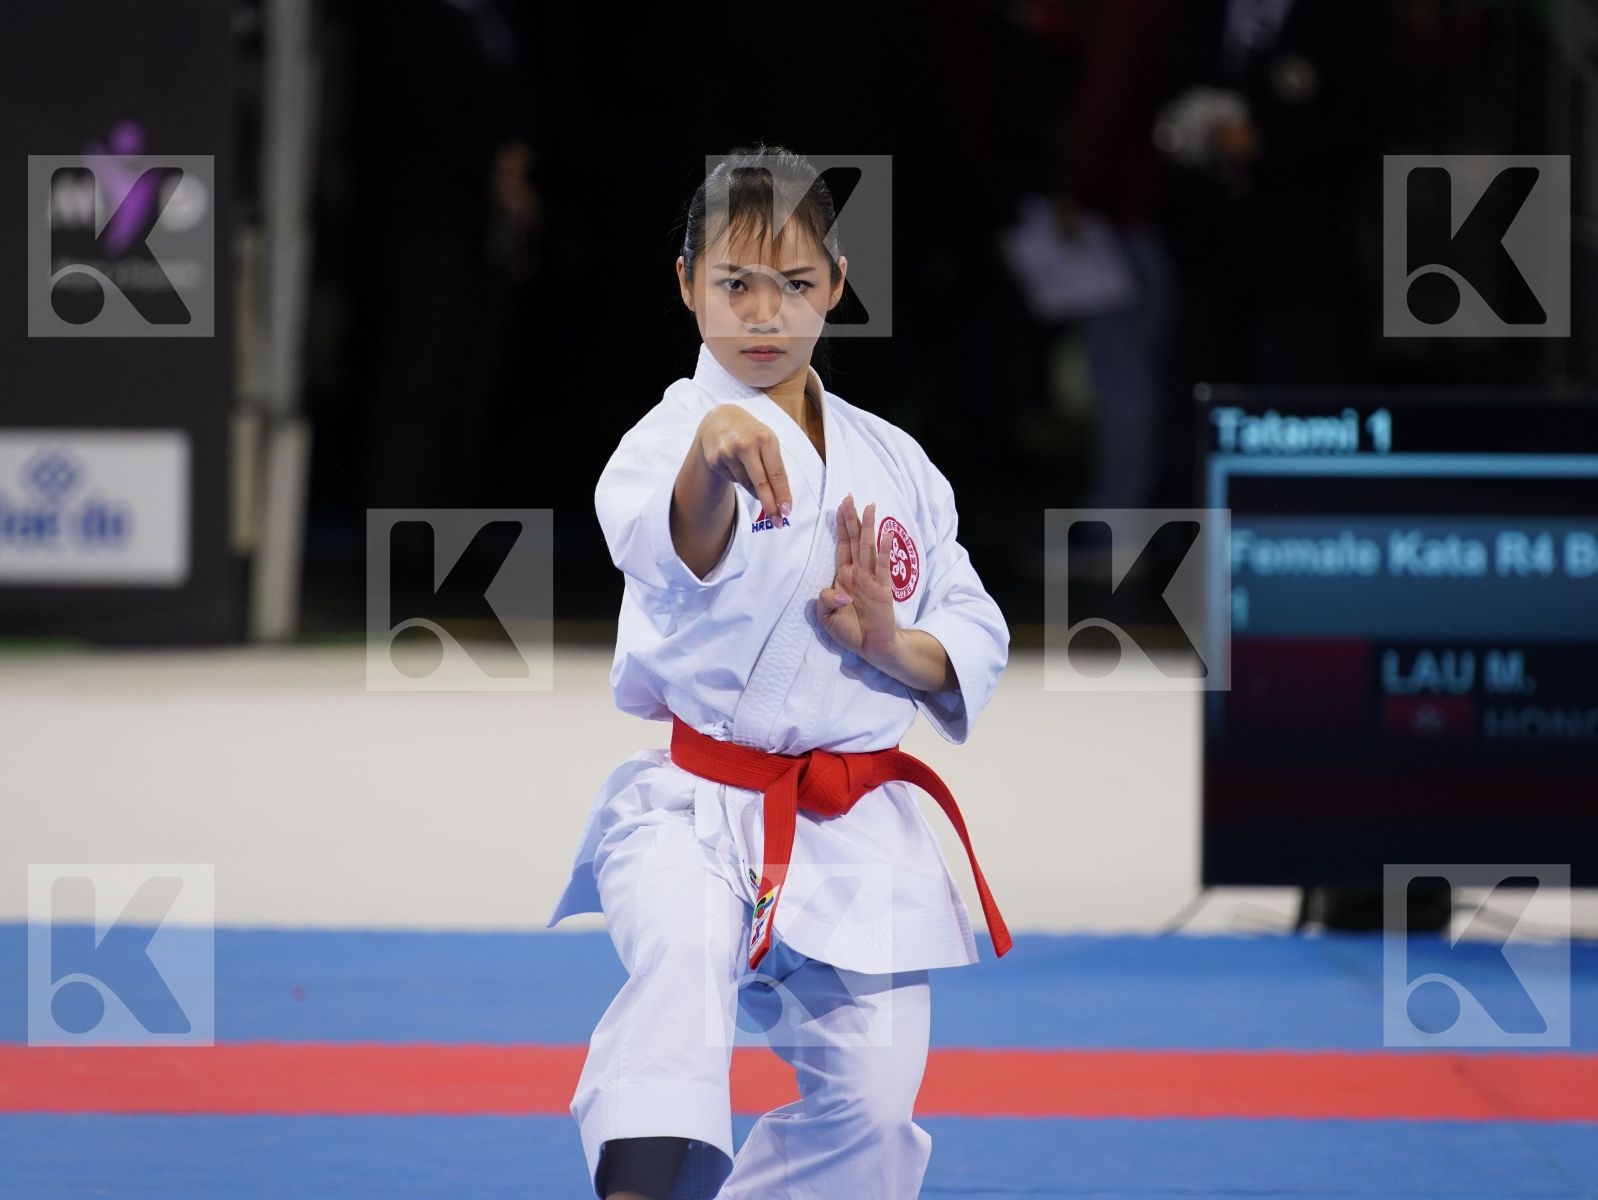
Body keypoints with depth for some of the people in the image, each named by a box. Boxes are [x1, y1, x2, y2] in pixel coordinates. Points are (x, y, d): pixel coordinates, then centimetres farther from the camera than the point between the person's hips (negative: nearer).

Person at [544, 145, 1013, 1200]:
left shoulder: (893, 463, 10)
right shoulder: (674, 431, -7)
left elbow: (975, 646, 13)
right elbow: (670, 547, -31)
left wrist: (891, 643, -9)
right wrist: (708, 456, -54)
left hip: (856, 828, 6)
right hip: (697, 812, -5)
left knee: (870, 1098, 7)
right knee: (684, 953, -36)